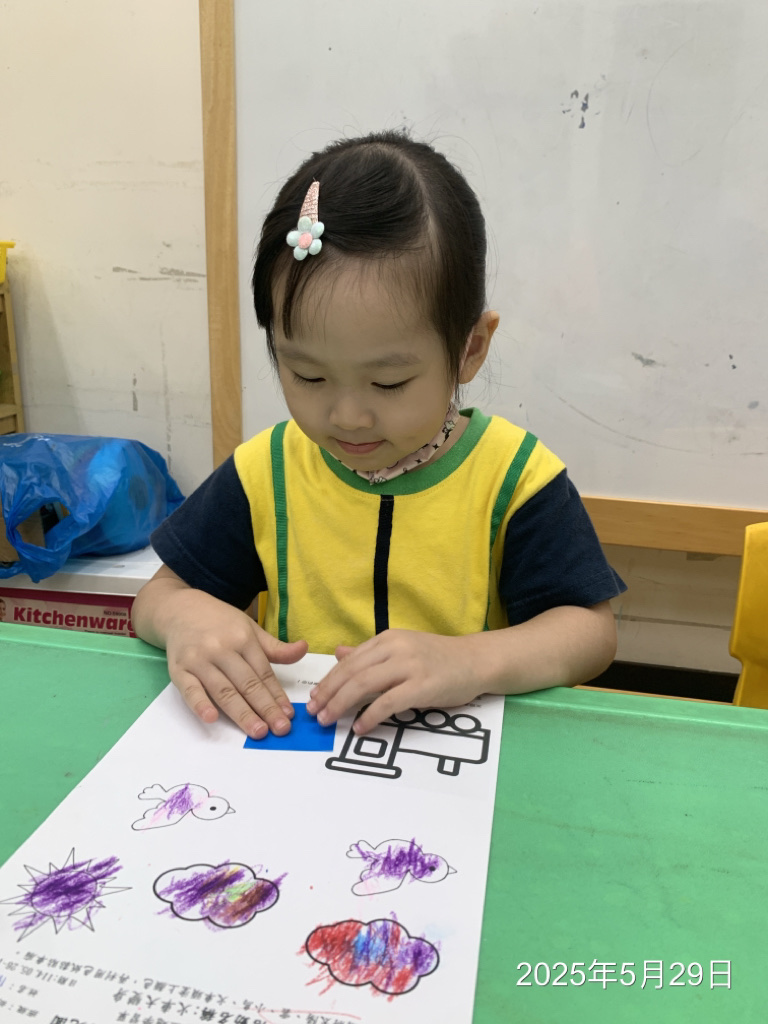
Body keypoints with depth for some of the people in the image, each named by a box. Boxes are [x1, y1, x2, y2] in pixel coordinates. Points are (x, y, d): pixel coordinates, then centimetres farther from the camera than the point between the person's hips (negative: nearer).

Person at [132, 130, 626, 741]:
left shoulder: (514, 477, -8)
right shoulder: (265, 473, -1)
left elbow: (592, 631, -9)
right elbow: (158, 594, 7)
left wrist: (471, 662, -26)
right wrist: (183, 616, -17)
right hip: (290, 748, 3)